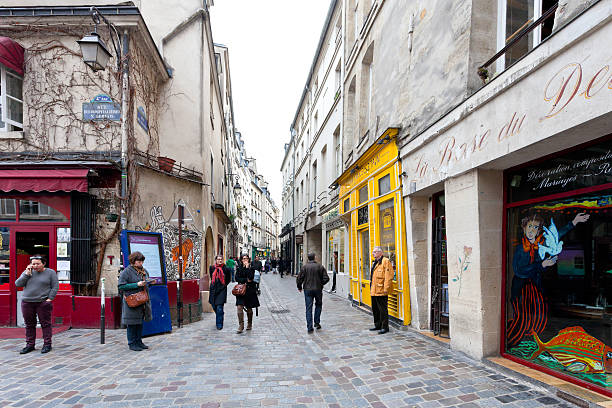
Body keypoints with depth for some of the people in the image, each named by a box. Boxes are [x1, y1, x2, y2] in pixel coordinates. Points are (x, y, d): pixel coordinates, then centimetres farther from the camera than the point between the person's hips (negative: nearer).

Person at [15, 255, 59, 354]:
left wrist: (50, 299, -11)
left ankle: (47, 344, 8)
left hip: (43, 303, -4)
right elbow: (17, 284, 3)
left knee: (45, 324, 0)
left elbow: (55, 287, -2)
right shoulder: (27, 272, 11)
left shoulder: (50, 272, 1)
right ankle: (30, 345, 20)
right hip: (27, 302, 4)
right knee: (29, 325, 9)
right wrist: (27, 274, -7)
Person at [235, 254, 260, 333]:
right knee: (239, 307, -11)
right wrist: (246, 280, -12)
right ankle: (241, 325, -7)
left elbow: (251, 277, -16)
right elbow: (237, 278, -1)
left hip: (250, 290, -2)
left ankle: (249, 324, 26)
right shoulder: (239, 268, 8)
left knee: (249, 308, 9)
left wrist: (247, 267, -16)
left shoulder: (251, 268, 0)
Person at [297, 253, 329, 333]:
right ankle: (317, 322, 20)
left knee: (309, 308, 3)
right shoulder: (320, 266, -2)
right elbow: (326, 278, -4)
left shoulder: (304, 266, -4)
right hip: (318, 289, 1)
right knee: (318, 305, 22)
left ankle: (309, 327, 1)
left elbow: (299, 279, -6)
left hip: (307, 289, 0)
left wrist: (299, 287, 11)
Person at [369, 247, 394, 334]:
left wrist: (386, 288, -21)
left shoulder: (386, 261, -11)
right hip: (374, 291, 10)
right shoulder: (375, 262, 19)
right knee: (375, 309, 16)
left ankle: (385, 327, 6)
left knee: (383, 309, -3)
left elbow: (389, 276, -17)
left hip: (381, 291, -10)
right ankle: (377, 325, 27)